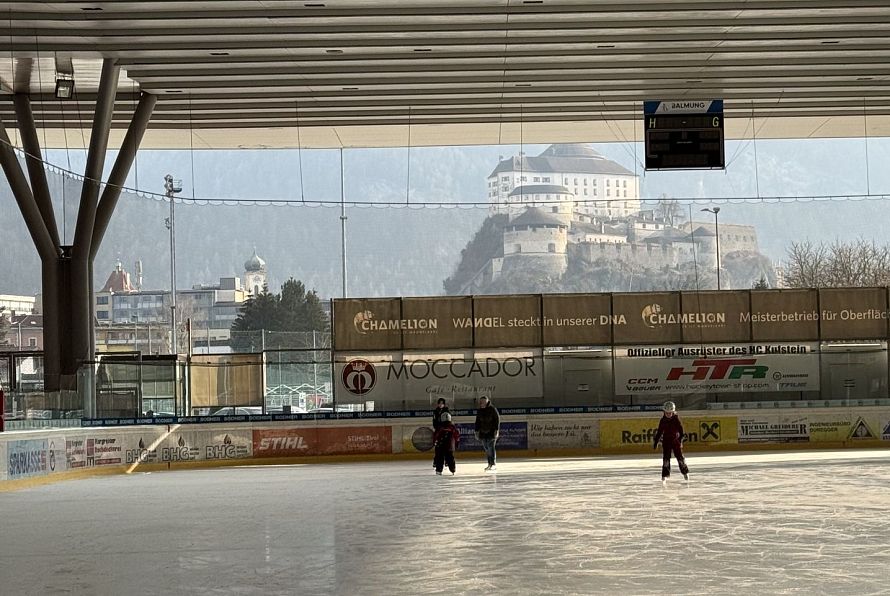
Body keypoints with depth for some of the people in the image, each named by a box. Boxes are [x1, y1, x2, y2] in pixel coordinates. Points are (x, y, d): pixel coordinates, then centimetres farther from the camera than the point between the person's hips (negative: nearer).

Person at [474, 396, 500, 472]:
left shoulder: (492, 409, -7)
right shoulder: (480, 411, 9)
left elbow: (497, 419, -8)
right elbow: (478, 421, 16)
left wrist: (496, 430, -13)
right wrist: (477, 431, 10)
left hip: (492, 431, -6)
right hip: (483, 432, 6)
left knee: (491, 447, -14)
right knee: (486, 448, 5)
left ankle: (494, 464, -12)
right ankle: (490, 464, 12)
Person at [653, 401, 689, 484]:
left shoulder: (676, 419, -6)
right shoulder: (663, 420, 0)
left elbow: (680, 430, -6)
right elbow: (659, 432, 6)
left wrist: (681, 439, -16)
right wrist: (656, 442, 6)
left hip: (676, 440, -1)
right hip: (666, 441, 1)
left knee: (680, 457, 1)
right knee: (666, 458, -5)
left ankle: (685, 472, 22)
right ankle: (665, 476, -4)